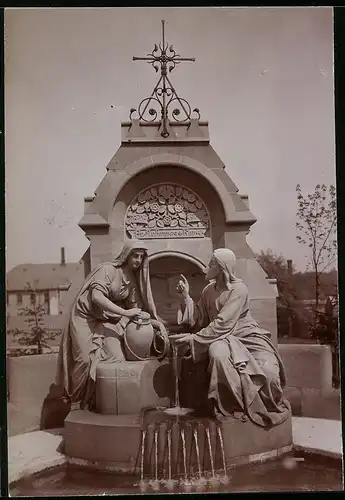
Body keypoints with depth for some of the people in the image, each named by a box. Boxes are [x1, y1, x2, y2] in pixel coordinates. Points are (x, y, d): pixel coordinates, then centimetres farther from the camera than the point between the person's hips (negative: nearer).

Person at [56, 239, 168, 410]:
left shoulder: (133, 279, 7)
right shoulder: (108, 269, -14)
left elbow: (134, 306, 9)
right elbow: (96, 296, -27)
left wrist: (153, 321, -6)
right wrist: (124, 312, -31)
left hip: (109, 322, 6)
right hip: (88, 320, -6)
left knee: (117, 358, -12)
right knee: (93, 361, -13)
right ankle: (91, 401, 4)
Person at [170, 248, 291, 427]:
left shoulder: (238, 289, -16)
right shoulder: (208, 291, 7)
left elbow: (223, 324, -24)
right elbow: (200, 320, 2)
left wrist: (193, 338, -22)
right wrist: (186, 296, -6)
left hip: (247, 337, -4)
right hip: (224, 339, 4)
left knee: (267, 372, -28)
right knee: (216, 352, -34)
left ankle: (264, 408, 8)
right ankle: (238, 405, -15)